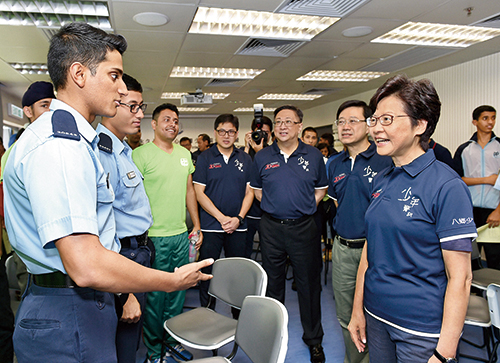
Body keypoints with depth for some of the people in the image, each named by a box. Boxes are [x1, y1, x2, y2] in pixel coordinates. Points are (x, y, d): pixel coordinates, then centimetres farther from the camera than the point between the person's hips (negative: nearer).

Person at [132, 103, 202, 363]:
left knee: (177, 292, 16)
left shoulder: (184, 154, 12)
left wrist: (196, 226, 16)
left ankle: (173, 339, 35)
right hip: (154, 236, -6)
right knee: (154, 295, 6)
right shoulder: (141, 154, -9)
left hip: (182, 234, 6)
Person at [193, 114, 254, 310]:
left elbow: (249, 192, 6)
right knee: (208, 273, 4)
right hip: (211, 226, -2)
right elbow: (199, 192, -5)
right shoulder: (205, 158, 0)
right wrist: (222, 218, -12)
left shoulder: (245, 159, 7)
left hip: (238, 227, 2)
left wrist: (239, 218, -8)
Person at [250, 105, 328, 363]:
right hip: (271, 227, 2)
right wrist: (275, 206, 4)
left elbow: (321, 189, 10)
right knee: (272, 282, 14)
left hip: (303, 227, -1)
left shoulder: (314, 156, 1)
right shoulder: (262, 157, 3)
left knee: (309, 283, 7)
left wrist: (304, 207, -1)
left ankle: (314, 339, 25)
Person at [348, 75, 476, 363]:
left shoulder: (446, 186, -16)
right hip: (377, 318, 6)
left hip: (423, 330, -6)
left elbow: (460, 277, -17)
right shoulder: (381, 181, 3)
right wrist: (358, 310, 10)